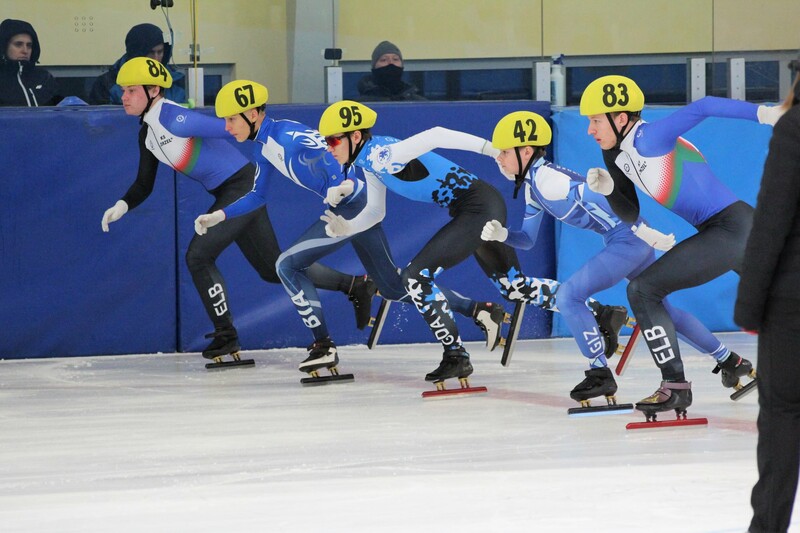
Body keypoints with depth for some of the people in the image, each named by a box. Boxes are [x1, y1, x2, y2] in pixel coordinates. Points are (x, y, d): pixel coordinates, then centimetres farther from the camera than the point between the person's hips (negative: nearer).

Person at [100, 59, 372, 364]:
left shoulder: (174, 119, -21)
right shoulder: (148, 134, 8)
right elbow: (144, 185, 14)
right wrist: (122, 206, -5)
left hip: (243, 186, -9)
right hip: (229, 194, 9)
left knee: (199, 255, -11)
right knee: (273, 269, 14)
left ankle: (226, 335, 0)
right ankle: (354, 285, 25)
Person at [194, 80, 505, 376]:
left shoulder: (286, 135, -17)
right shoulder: (263, 150, 13)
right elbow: (258, 196, 24)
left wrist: (344, 184, -45)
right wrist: (220, 216, 15)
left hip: (359, 199, -10)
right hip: (356, 206, 10)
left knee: (288, 264, -9)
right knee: (393, 288, 13)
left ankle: (323, 347, -7)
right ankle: (479, 311, 17)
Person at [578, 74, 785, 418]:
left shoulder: (649, 139, -16)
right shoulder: (618, 155, 11)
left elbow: (703, 108, -26)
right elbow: (630, 215, 18)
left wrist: (762, 113, -35)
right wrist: (608, 189, -1)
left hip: (731, 228, -10)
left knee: (643, 289, -12)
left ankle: (675, 386, -10)